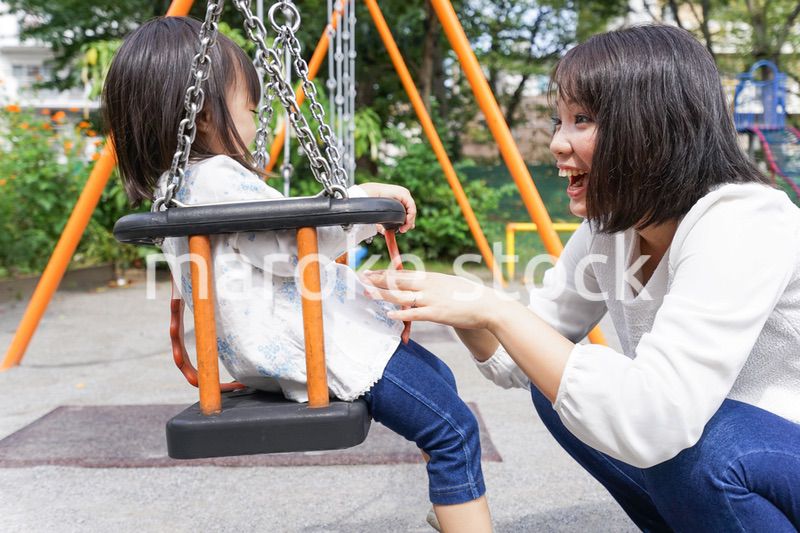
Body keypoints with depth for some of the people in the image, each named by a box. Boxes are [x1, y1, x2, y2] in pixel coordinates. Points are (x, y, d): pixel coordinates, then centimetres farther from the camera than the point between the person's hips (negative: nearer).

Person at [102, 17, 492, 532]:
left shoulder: (173, 189, 14)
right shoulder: (219, 180, -19)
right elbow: (294, 245, -21)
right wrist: (364, 200, -11)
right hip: (325, 351, -11)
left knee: (438, 378, 23)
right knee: (453, 430, -11)